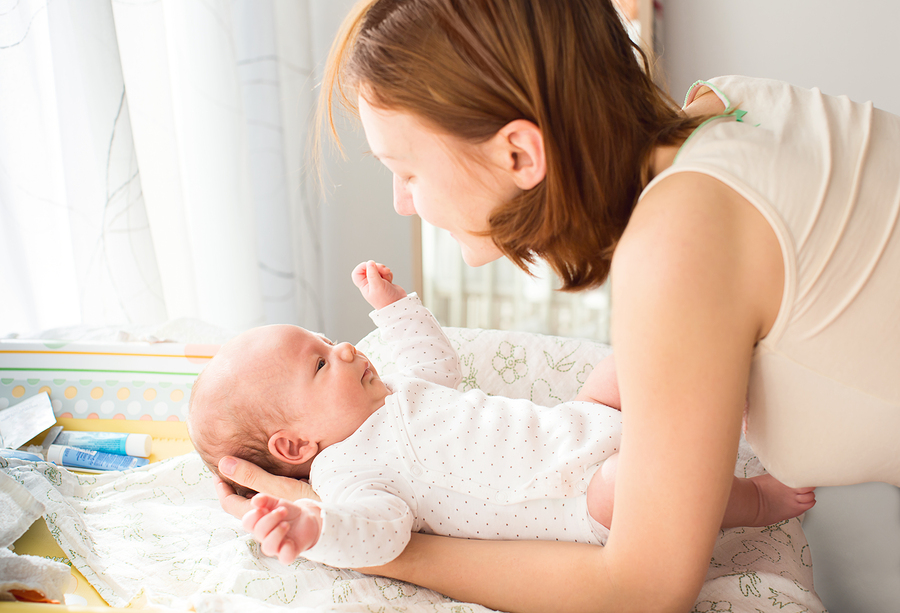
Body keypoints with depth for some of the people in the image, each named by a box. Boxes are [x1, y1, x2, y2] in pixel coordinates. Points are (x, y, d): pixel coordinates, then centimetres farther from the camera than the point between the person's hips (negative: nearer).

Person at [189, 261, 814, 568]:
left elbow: (439, 363, 32)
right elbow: (380, 528, -31)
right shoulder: (343, 469, -14)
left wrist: (393, 303, 33)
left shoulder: (386, 396, 14)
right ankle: (746, 500, -9)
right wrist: (314, 526, -52)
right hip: (580, 496, -10)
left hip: (576, 427, 10)